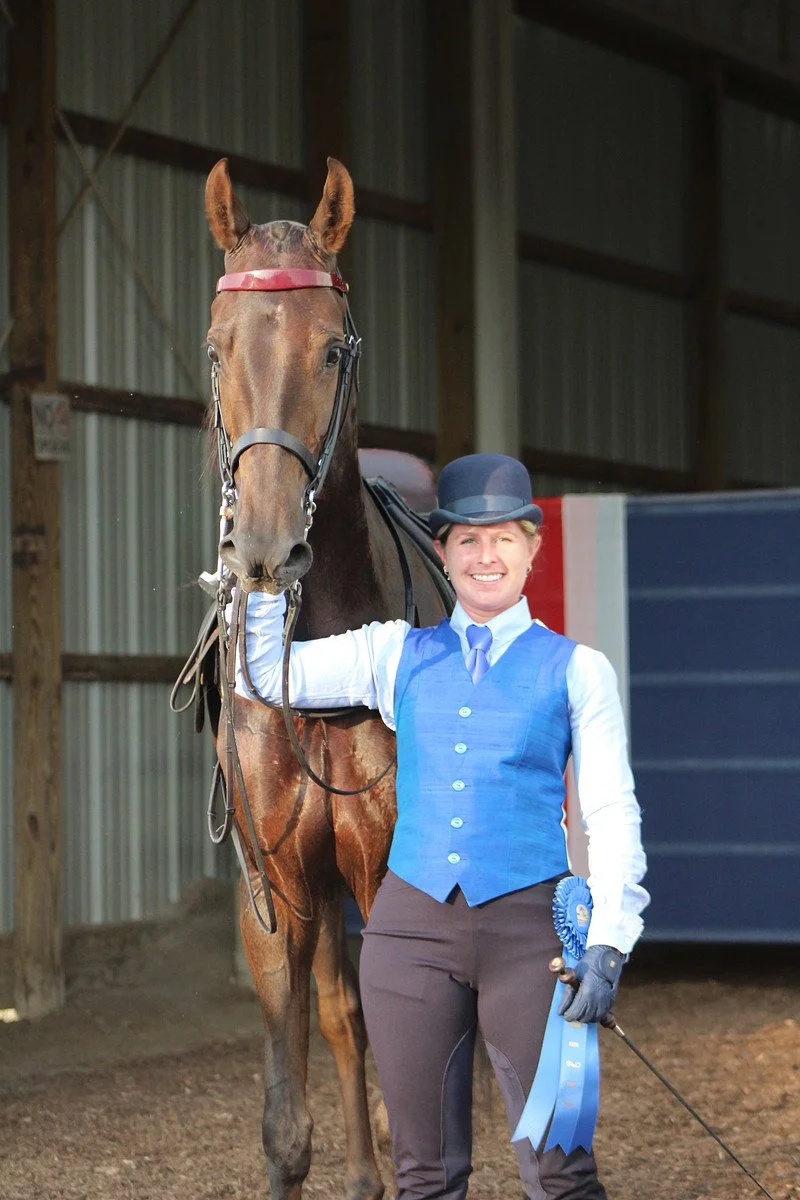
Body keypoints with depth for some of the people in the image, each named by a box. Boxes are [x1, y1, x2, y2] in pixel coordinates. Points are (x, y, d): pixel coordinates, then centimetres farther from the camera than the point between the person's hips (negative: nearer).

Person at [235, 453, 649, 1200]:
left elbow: (612, 812, -1)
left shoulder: (576, 671, 3)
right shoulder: (398, 655, 11)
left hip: (527, 926, -2)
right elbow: (269, 674, 11)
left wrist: (608, 942, -12)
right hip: (413, 923, 3)